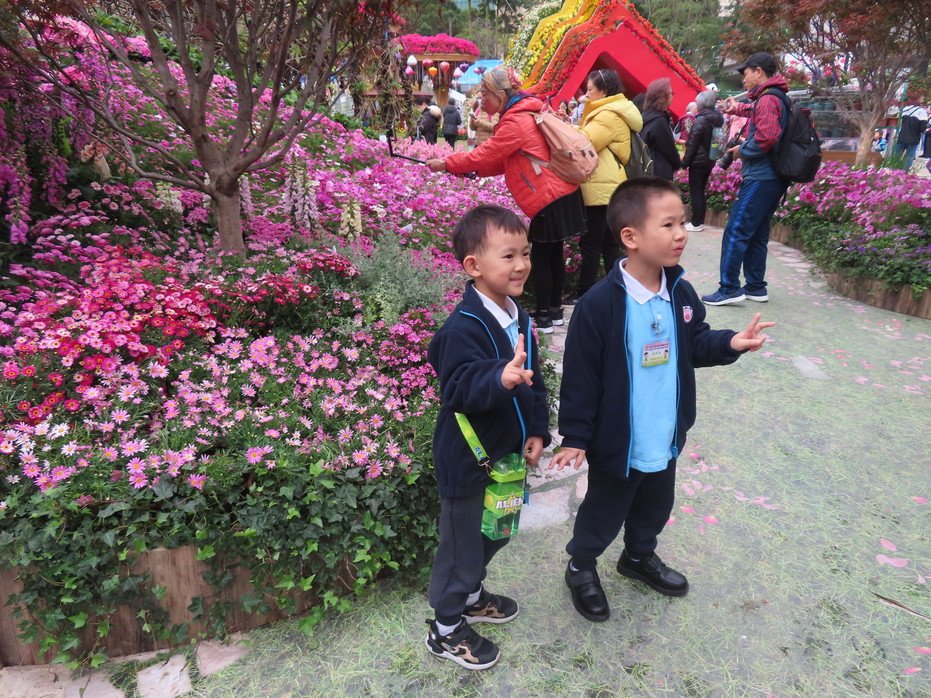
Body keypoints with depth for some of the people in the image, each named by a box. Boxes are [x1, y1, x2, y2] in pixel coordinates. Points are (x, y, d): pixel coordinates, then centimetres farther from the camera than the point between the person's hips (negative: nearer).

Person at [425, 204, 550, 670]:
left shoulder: (519, 318, 2)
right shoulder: (463, 327, -26)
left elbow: (534, 381, 9)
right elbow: (459, 388, -37)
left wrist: (536, 431, 4)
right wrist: (500, 378, -53)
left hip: (506, 451, 9)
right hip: (467, 458, -8)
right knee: (462, 540, 9)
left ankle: (470, 594, 52)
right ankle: (446, 630, 32)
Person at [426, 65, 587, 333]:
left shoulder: (515, 122, -17)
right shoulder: (526, 113, 14)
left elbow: (484, 154, -15)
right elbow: (505, 160, 14)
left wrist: (445, 164, -5)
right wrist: (474, 171, 4)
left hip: (551, 198, -10)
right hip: (560, 192, 10)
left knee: (541, 257, -1)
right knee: (553, 254, 15)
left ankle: (543, 317, 8)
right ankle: (555, 311, 25)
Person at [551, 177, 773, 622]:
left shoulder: (682, 294, -5)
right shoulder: (599, 304, -26)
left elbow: (695, 346, 9)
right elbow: (581, 377, -21)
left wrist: (730, 343, -11)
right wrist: (575, 436, -17)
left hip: (665, 438, 7)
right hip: (617, 441, -6)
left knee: (655, 508, 28)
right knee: (603, 513, 15)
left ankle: (640, 557, 55)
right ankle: (580, 568, 42)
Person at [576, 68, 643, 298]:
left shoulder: (609, 116, -12)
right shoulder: (610, 112, 20)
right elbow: (593, 142, 16)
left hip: (601, 188, -11)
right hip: (607, 187, 11)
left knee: (590, 245, -8)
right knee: (608, 244, 13)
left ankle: (583, 295, -4)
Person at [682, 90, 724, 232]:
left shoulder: (700, 121, -15)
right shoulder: (716, 119, 9)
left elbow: (692, 144, -15)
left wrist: (685, 163, -11)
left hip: (698, 161, -8)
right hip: (709, 161, 8)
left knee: (695, 192, -3)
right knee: (701, 191, 13)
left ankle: (696, 223, -1)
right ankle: (700, 222, 16)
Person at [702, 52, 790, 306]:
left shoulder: (767, 98, -12)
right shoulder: (776, 98, 18)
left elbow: (766, 137, -25)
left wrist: (742, 149, -10)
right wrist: (737, 108, 40)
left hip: (760, 178, -10)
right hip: (773, 178, 10)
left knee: (735, 232, -9)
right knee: (756, 234, 13)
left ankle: (729, 289, -9)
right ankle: (756, 287, 18)